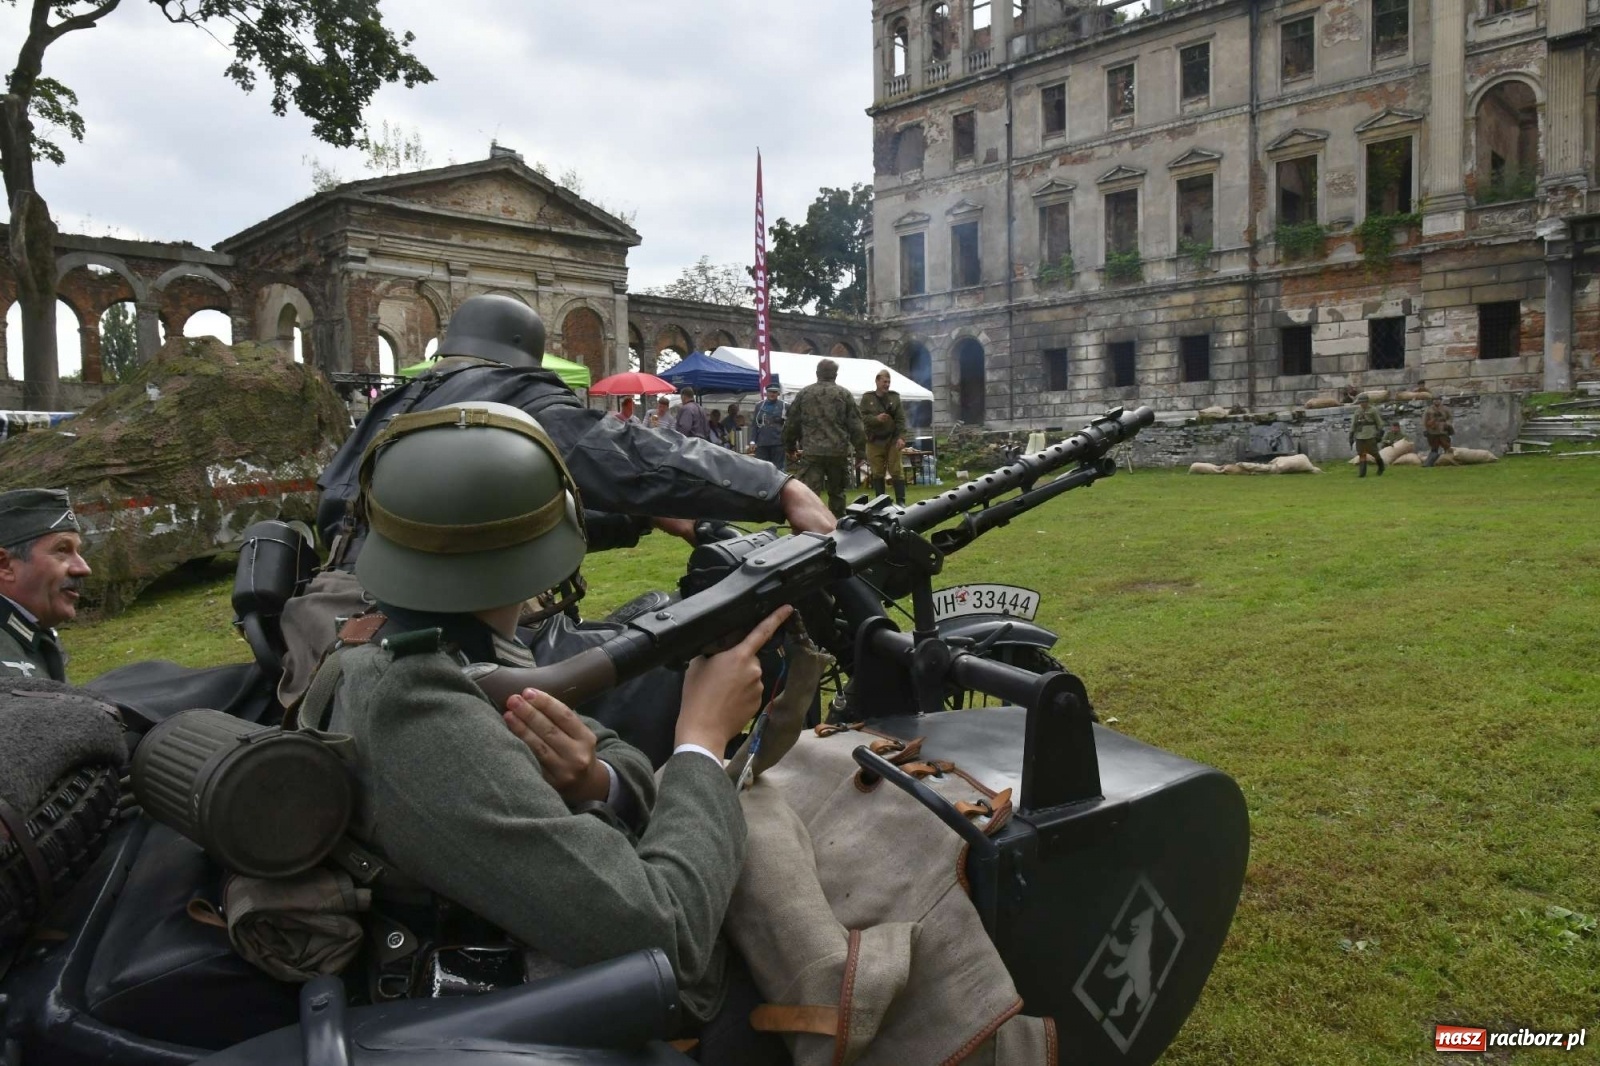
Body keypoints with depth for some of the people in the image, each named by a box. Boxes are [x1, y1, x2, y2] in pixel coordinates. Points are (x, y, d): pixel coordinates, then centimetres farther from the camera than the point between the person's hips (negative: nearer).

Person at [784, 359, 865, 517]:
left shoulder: (803, 394, 6)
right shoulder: (844, 394, 3)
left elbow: (791, 424, 10)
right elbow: (855, 425, 1)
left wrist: (790, 446, 21)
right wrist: (860, 449, 6)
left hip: (811, 452, 0)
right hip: (839, 451, 1)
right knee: (837, 493, 16)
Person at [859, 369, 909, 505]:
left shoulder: (894, 397, 7)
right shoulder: (867, 398, 5)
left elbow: (901, 419, 0)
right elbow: (863, 417, -3)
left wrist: (901, 437, -11)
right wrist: (876, 418, -20)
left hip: (892, 440, 0)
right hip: (874, 441, 0)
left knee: (896, 471, -3)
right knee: (877, 473, 4)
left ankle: (901, 501, 2)